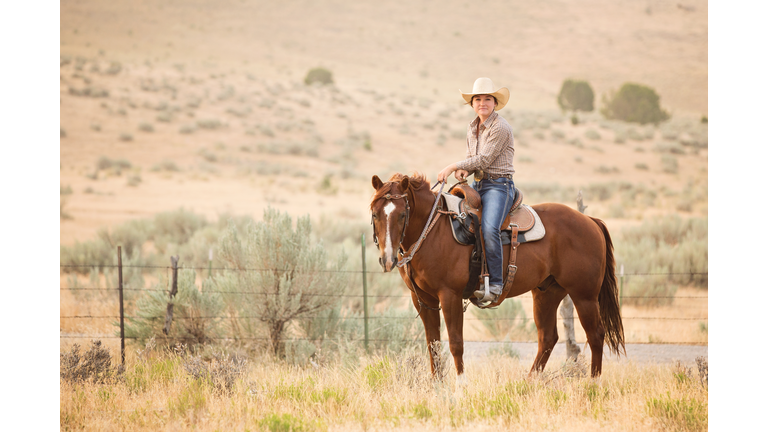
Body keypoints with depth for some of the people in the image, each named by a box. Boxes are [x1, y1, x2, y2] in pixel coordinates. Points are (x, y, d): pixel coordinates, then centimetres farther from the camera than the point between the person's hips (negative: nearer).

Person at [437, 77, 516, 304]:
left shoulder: (500, 128, -12)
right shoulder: (472, 128, 14)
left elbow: (484, 159, -17)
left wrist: (453, 166, -14)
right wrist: (464, 170, -1)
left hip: (499, 185, -9)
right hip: (477, 184, 9)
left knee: (489, 229, -30)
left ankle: (495, 283, -26)